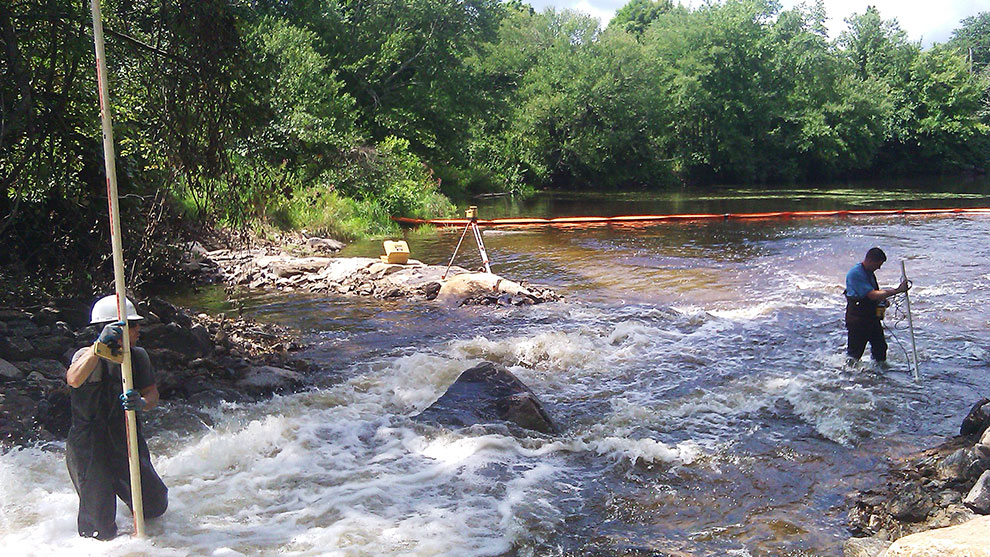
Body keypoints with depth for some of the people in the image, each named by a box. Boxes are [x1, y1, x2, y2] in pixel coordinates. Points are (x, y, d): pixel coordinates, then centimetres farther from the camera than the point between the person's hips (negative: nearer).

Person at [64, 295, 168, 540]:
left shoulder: (138, 356, 1)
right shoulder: (88, 356, -17)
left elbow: (152, 393, -3)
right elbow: (74, 380, -39)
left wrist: (141, 402, -28)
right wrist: (100, 345, -52)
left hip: (128, 443, 5)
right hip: (89, 448, -5)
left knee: (154, 507, 16)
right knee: (101, 531, -3)